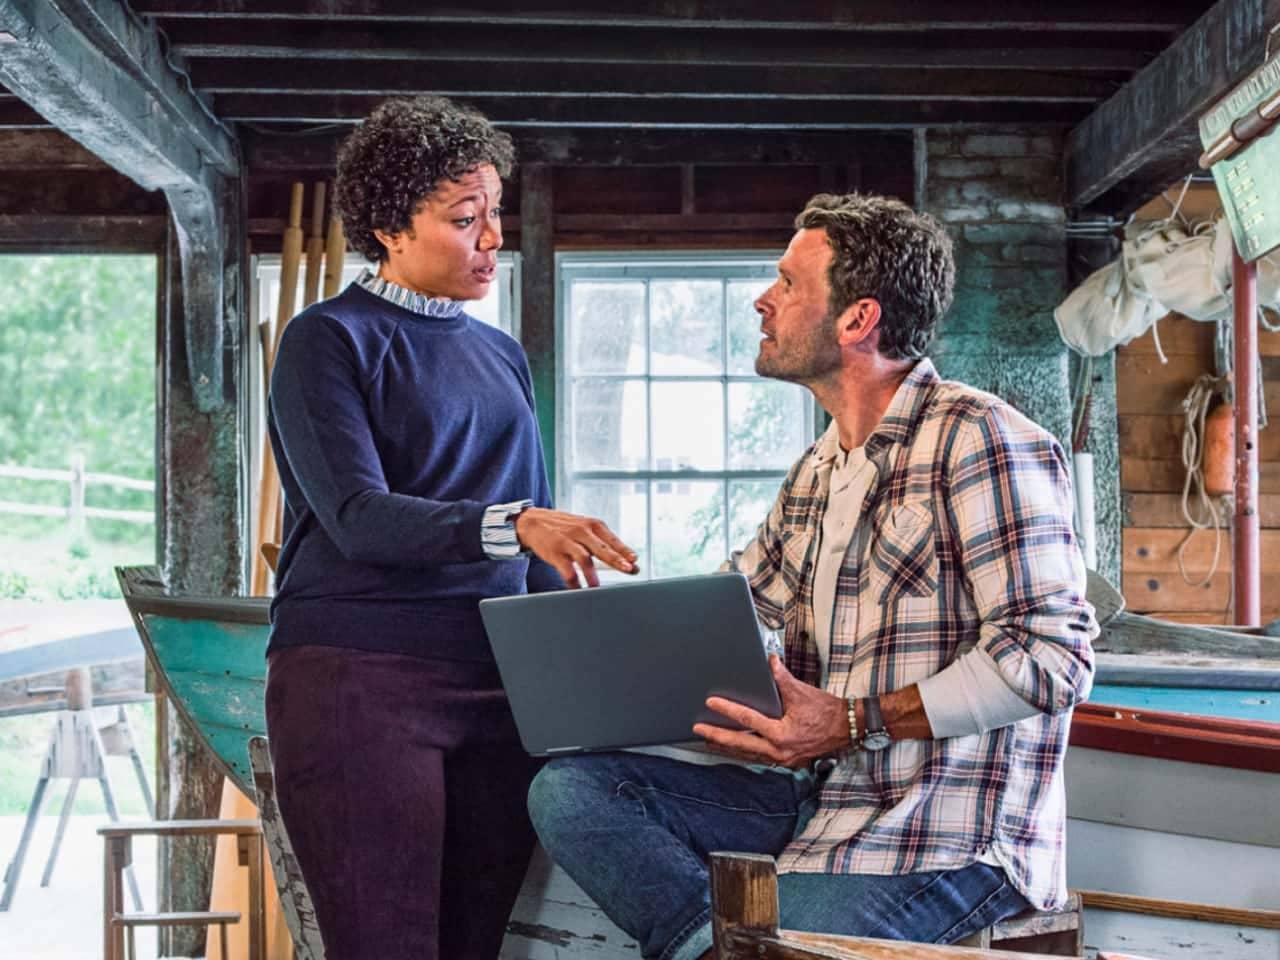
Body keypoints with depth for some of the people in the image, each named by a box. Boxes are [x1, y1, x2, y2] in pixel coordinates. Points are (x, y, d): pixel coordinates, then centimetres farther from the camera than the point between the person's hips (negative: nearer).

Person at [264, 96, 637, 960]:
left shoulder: (503, 356, 18)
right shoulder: (330, 341, -1)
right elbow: (359, 517, -15)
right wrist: (512, 525, -28)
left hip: (497, 684, 6)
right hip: (359, 682, -5)